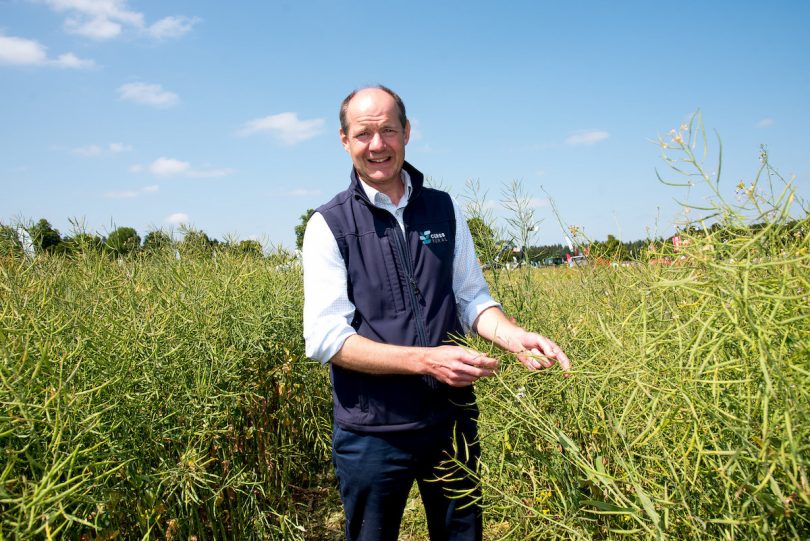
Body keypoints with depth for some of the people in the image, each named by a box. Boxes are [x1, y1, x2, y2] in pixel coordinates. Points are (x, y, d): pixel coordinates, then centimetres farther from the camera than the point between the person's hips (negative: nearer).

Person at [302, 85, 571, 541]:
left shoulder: (445, 211, 4)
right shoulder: (329, 225, -7)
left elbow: (473, 300, 7)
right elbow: (324, 338, -14)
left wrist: (513, 336, -15)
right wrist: (426, 359, -24)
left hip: (452, 420, 3)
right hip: (371, 432, -3)